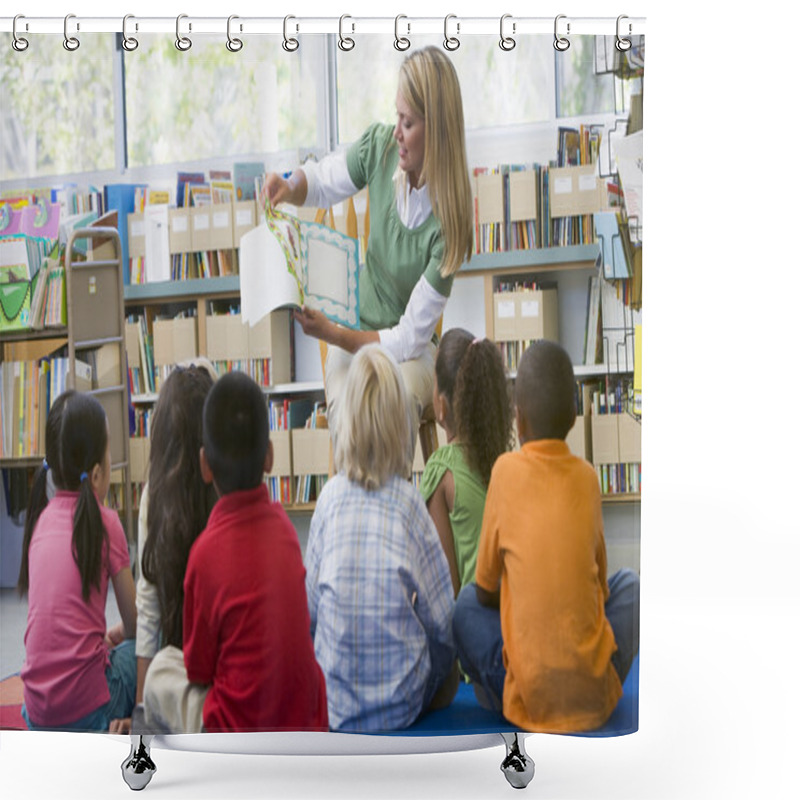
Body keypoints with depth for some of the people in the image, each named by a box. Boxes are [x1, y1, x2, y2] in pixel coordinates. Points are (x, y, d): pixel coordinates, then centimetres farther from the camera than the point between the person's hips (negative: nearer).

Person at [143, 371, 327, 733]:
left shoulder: (207, 552, -19)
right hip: (306, 722, 5)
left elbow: (198, 669, -5)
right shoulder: (283, 525, -3)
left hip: (240, 733, -5)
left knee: (161, 668, 17)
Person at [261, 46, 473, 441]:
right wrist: (288, 188, -12)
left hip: (410, 351, -3)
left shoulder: (447, 222, -22)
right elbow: (321, 182, 10)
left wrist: (332, 333, -23)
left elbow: (409, 338, -18)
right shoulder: (380, 147, -11)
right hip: (355, 335, 3)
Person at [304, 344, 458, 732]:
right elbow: (442, 620, -5)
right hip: (401, 705, -2)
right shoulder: (409, 503, -11)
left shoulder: (330, 497, -7)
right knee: (447, 644, 26)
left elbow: (309, 606, 2)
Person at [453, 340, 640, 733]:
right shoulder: (588, 477, 2)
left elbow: (485, 591, 3)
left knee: (466, 604, 23)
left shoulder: (506, 470, -6)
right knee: (628, 582, 27)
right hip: (596, 694, 1)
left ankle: (502, 698, 12)